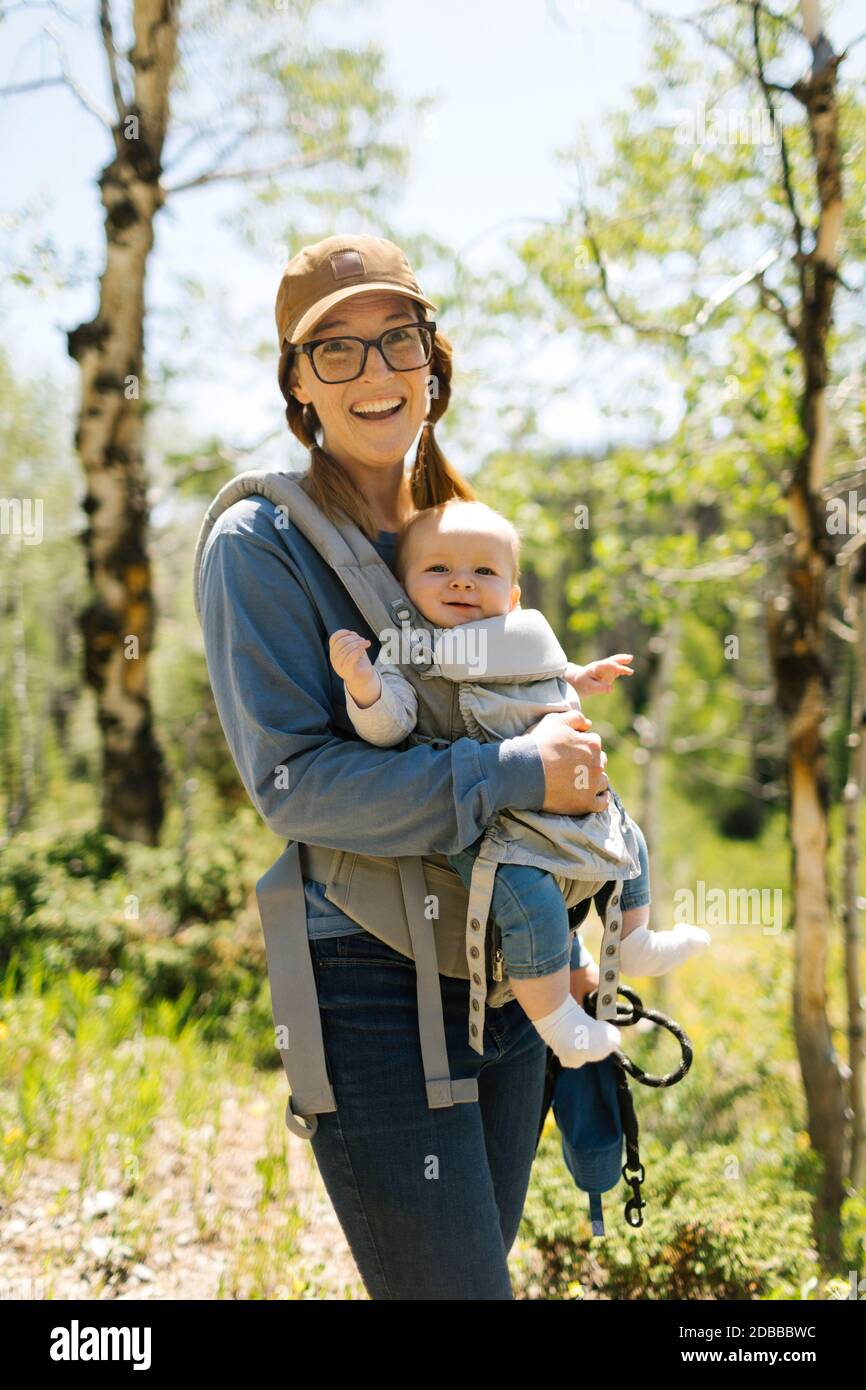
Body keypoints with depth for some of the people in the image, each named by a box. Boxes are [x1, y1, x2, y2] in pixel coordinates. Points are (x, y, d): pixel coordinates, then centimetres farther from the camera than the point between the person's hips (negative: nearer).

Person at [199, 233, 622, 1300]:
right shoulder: (261, 544, -8)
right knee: (451, 1287, -4)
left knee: (476, 1265, 17)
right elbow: (292, 781, -16)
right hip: (372, 986, -7)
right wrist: (515, 773, -19)